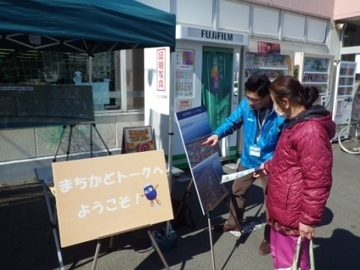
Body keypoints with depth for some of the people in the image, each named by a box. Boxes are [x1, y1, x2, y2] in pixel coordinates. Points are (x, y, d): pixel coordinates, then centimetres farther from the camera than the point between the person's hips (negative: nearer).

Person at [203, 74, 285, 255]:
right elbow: (232, 122, 0)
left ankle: (269, 238, 33)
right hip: (248, 160, 5)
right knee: (237, 191, 20)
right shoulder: (245, 105, -15)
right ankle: (234, 224, 45)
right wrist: (218, 134, -18)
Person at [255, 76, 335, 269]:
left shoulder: (311, 131, -25)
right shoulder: (296, 123, 8)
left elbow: (317, 181, -25)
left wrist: (309, 219, -19)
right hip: (281, 209, 10)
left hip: (292, 214, -10)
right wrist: (268, 167, 31)